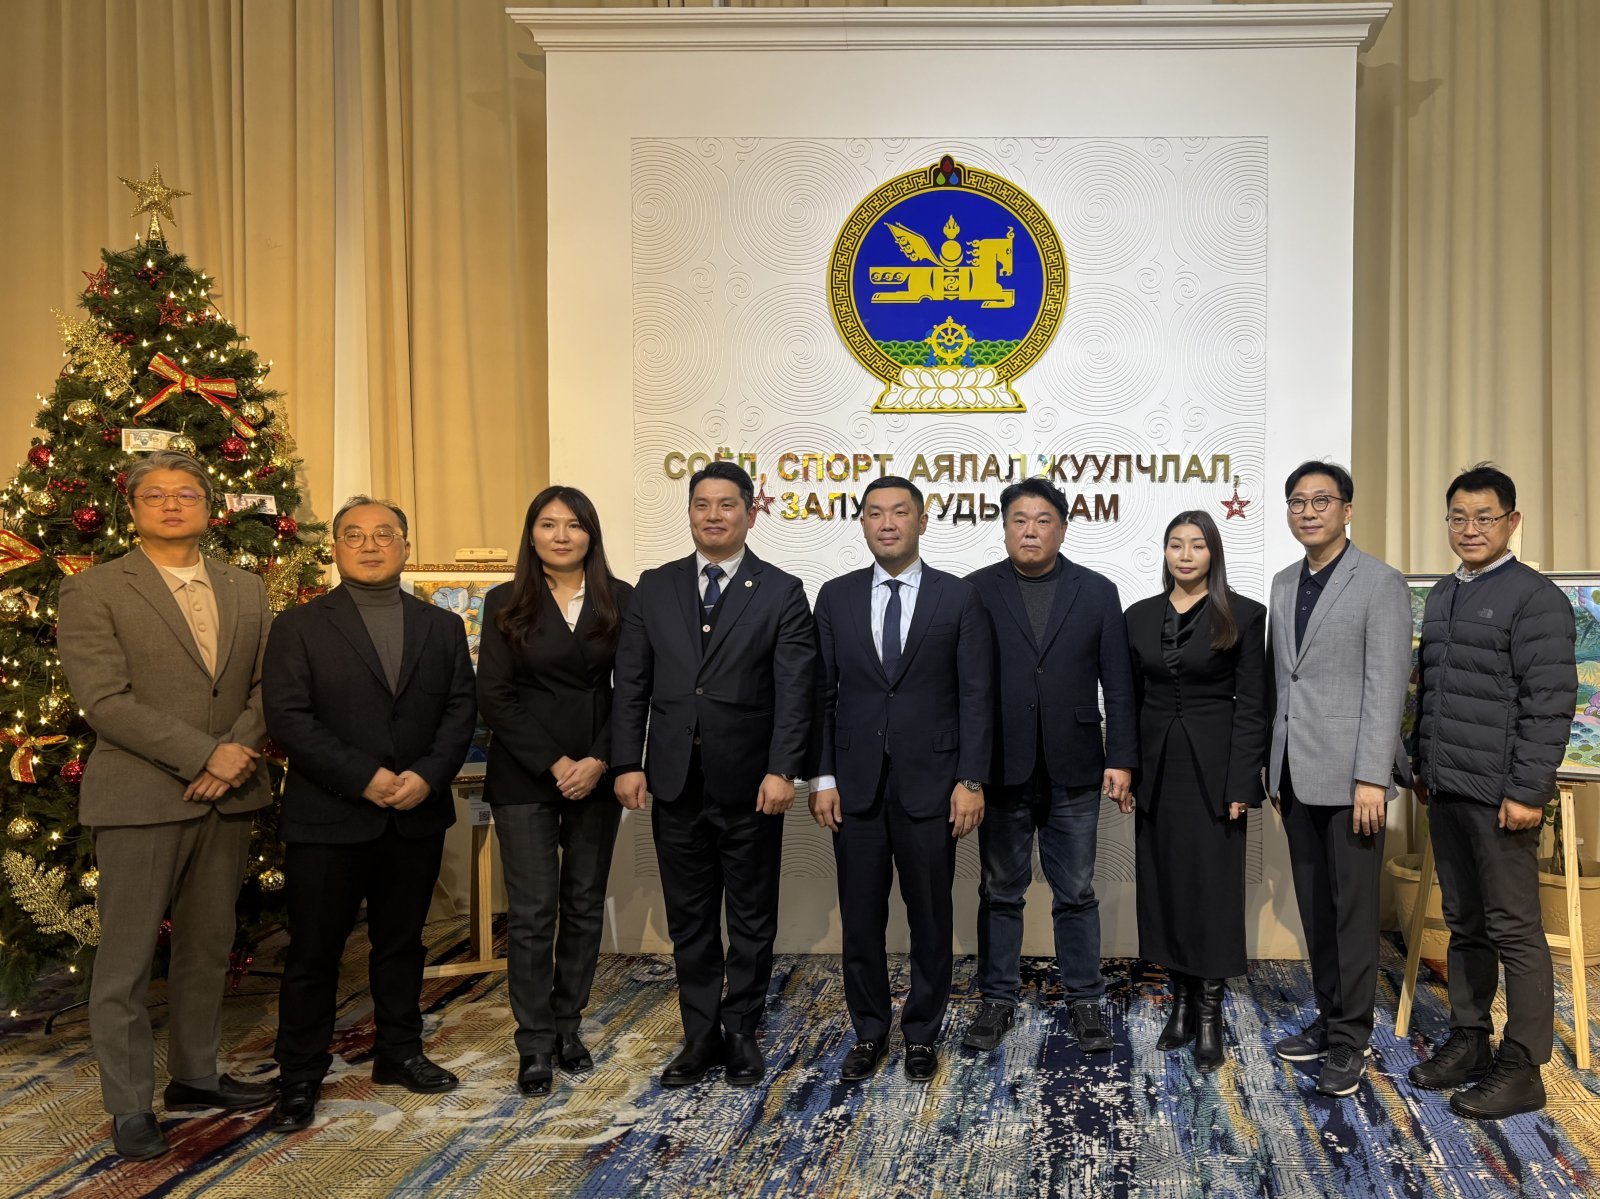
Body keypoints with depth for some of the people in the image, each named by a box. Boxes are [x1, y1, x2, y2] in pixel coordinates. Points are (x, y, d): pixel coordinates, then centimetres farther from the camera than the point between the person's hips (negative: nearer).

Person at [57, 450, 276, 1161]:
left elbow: (268, 685, 8)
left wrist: (239, 753, -10)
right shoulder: (92, 593, -4)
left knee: (208, 948, 15)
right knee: (126, 960, 3)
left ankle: (195, 1075, 30)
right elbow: (105, 701, -13)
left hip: (227, 796, 5)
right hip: (139, 800, -5)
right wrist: (206, 754, -17)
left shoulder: (246, 591, 11)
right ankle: (129, 1108, 15)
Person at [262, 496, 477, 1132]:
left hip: (417, 816, 3)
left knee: (401, 942, 15)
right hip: (328, 817, -3)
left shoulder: (442, 627, 9)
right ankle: (299, 1077, 18)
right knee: (313, 952, 5)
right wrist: (365, 778, -17)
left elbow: (461, 709, 4)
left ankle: (399, 1052, 31)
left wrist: (427, 775, -13)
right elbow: (288, 718, -10)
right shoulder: (300, 626, -1)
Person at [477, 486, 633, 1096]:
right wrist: (554, 763, -11)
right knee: (532, 910, -1)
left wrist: (599, 760, -10)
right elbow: (494, 696, -4)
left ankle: (568, 1025, 22)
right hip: (525, 776, -2)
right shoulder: (506, 604, 1)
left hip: (596, 773, 2)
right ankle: (536, 1043, 9)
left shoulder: (620, 600, 3)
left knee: (585, 905, 8)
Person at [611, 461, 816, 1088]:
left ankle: (741, 1032, 25)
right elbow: (631, 684, 5)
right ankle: (701, 1037, 24)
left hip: (750, 785, -2)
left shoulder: (782, 592, -2)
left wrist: (782, 771, -16)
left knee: (752, 920, 10)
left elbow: (793, 691, -8)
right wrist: (628, 763, -3)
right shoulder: (654, 588, 7)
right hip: (676, 783, 3)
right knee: (689, 922, 12)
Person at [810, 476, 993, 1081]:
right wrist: (822, 778, -1)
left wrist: (971, 781, -8)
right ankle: (869, 1033, 26)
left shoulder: (958, 598, 0)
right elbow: (823, 695, 5)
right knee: (860, 918, 10)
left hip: (930, 782, -1)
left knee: (930, 917, 8)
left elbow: (976, 697, -2)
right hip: (855, 784, 2)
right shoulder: (835, 597, 5)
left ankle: (922, 1034, 25)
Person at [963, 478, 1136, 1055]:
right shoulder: (977, 591, 0)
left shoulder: (1097, 592, 4)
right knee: (1000, 892, 10)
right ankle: (998, 1000, 23)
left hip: (1073, 769, 1)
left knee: (1077, 894, 9)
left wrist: (1121, 760, -2)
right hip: (1001, 768, 0)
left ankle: (1084, 1001, 23)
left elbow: (1118, 684, 3)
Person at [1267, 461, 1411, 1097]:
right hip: (1296, 775, 6)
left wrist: (1371, 778, -17)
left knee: (1353, 908, 1)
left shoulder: (1381, 583, -6)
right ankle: (1329, 1016, 26)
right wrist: (1276, 769, 12)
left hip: (1349, 775, -6)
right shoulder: (1283, 584, 13)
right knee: (1314, 906, 13)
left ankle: (1350, 1038, 11)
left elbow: (1386, 687, -12)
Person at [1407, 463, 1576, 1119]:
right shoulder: (1441, 596, 14)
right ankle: (1467, 1040, 26)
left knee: (1514, 930, 0)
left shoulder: (1535, 597, -9)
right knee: (1463, 923, 15)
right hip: (1446, 791, 7)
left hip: (1500, 795, -7)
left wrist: (1527, 790, -17)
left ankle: (1521, 1069, 9)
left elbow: (1550, 703, -14)